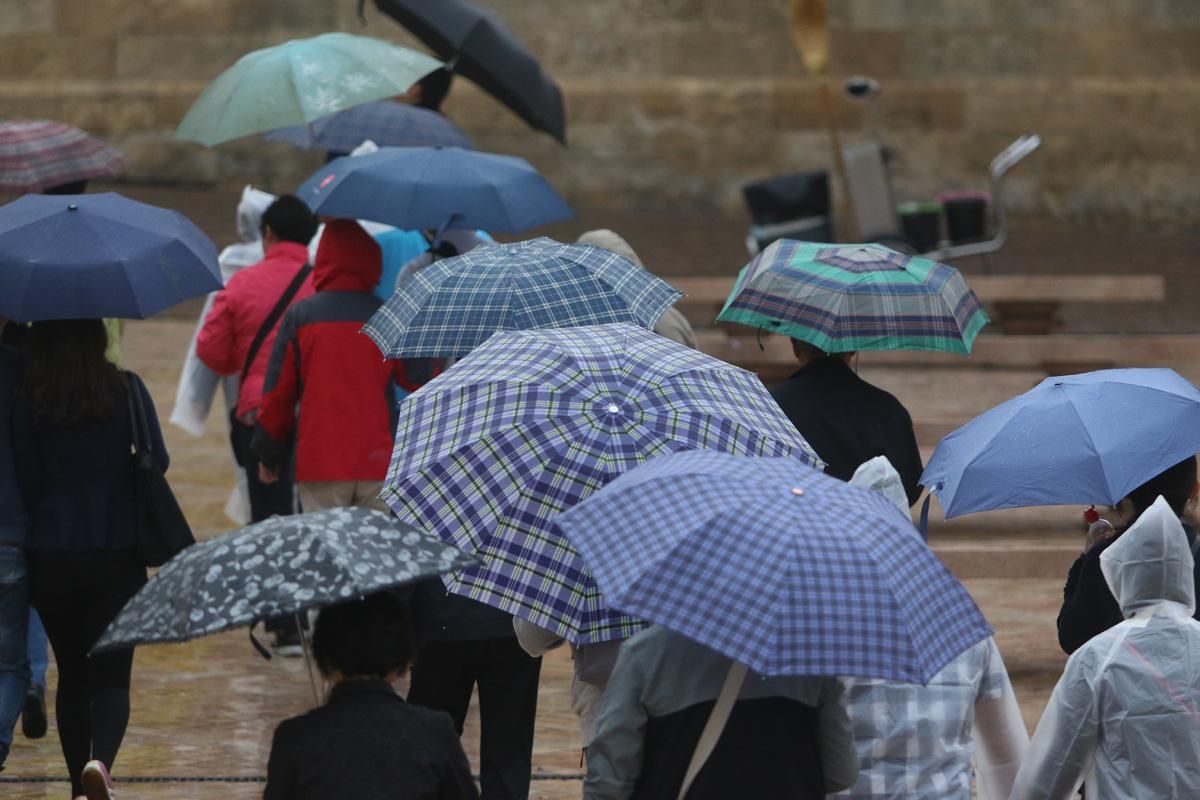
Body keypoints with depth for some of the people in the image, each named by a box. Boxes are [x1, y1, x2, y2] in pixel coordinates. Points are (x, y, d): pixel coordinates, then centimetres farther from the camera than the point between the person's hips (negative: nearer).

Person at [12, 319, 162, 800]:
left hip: (51, 559, 1)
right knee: (111, 675, 2)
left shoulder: (28, 402, -5)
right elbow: (157, 461, -2)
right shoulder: (126, 390, -6)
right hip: (117, 556, -1)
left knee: (71, 675, 15)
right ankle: (101, 759, -24)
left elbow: (26, 483, -1)